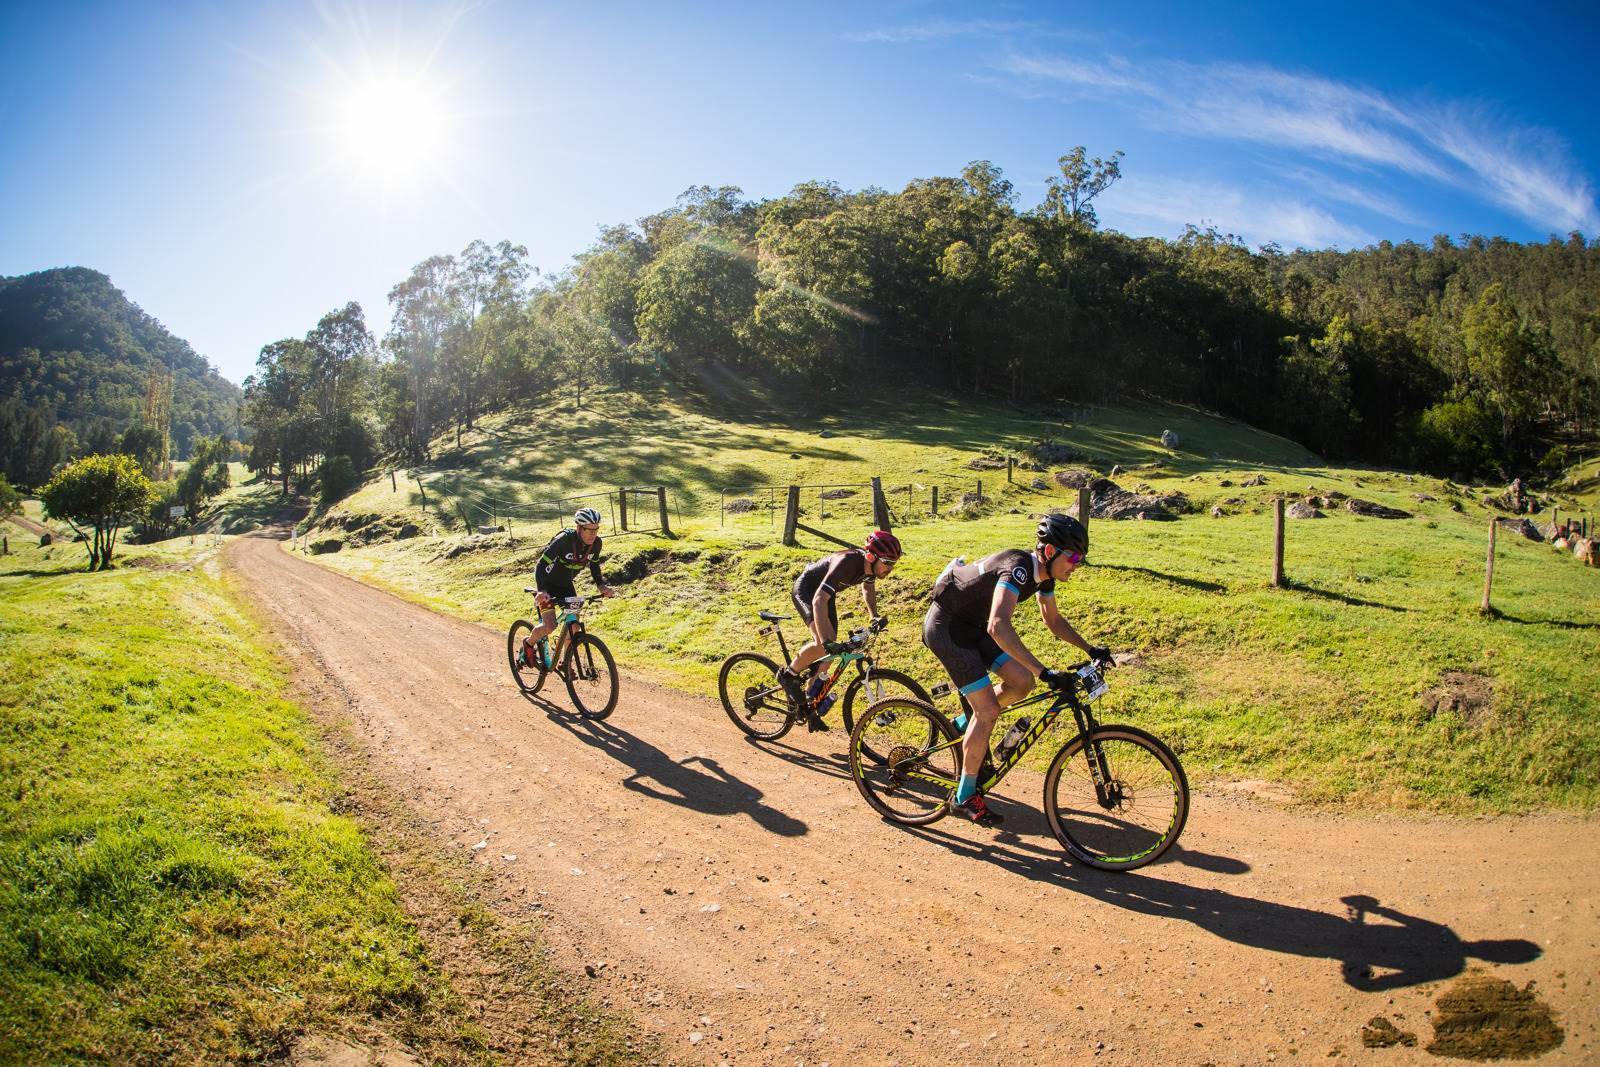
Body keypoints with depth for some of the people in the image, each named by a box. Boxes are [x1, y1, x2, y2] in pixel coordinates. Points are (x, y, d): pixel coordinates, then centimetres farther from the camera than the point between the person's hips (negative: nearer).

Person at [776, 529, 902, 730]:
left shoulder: (870, 564, -15)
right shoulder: (846, 563, -39)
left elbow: (868, 587, 12)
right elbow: (818, 600, -46)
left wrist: (874, 616, 1)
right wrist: (826, 640, -54)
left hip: (826, 594, 8)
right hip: (805, 591, -8)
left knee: (827, 652, 4)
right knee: (823, 645, -28)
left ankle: (811, 706, 18)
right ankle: (788, 674, -4)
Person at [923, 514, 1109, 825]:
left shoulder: (1043, 574, -2)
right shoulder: (1018, 566, -31)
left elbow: (1053, 620, 17)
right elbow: (998, 627, -45)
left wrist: (1090, 650, 10)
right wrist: (1044, 672, -46)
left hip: (971, 625, 9)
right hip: (945, 627, -9)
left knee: (1022, 682, -2)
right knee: (988, 711, -10)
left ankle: (967, 725, 21)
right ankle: (964, 798, 4)